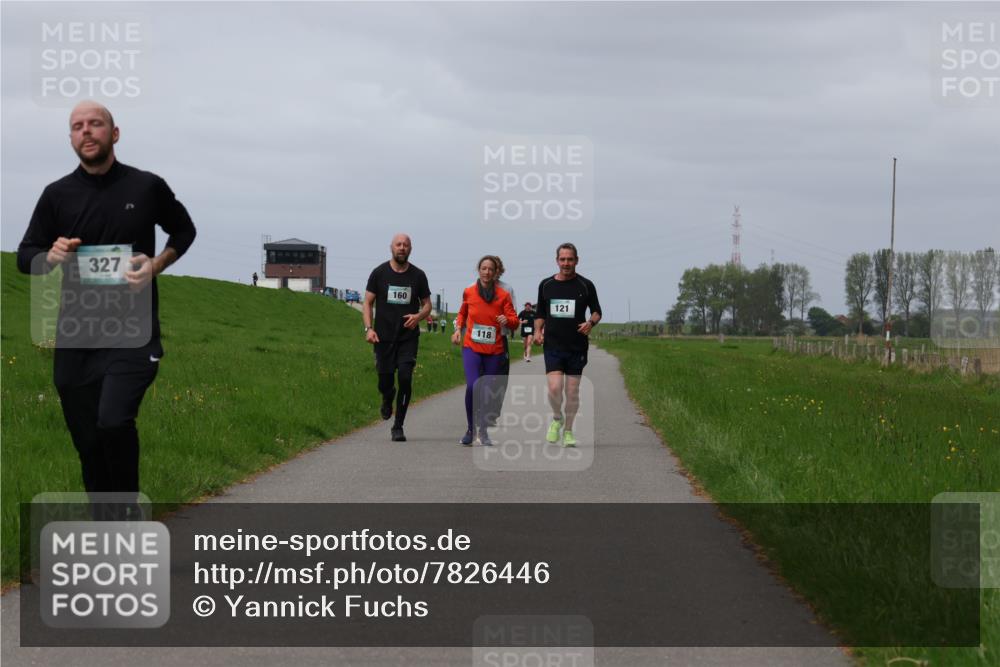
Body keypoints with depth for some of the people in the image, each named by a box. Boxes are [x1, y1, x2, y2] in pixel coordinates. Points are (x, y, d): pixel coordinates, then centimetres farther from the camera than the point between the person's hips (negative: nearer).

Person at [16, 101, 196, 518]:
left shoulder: (147, 188, 0)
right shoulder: (57, 195, 5)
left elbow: (184, 232, 16)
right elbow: (25, 258, 10)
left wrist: (156, 265, -3)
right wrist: (51, 256, -14)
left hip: (132, 332, -3)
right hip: (75, 338, 3)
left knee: (114, 421, -23)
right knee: (87, 441, 7)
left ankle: (128, 508, -1)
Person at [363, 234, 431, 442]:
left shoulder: (418, 276, 5)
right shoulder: (379, 273, 1)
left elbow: (427, 304, 12)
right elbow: (367, 303, 3)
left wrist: (418, 316, -10)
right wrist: (369, 328, -10)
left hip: (408, 337, 0)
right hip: (384, 337, 0)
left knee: (405, 378, -13)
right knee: (385, 383, 1)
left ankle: (398, 427, -3)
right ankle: (387, 400, 40)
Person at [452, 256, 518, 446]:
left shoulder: (503, 295, 1)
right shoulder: (469, 292, 4)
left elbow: (514, 319, 1)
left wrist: (507, 320, -21)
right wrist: (458, 329, 7)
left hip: (494, 350, 1)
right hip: (472, 347, -1)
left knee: (488, 392, 6)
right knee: (472, 386, -20)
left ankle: (483, 430, 24)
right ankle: (470, 429, -5)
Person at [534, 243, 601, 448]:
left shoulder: (585, 285, 1)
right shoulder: (546, 285, 6)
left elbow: (597, 311, 9)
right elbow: (540, 313, 17)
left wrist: (591, 322, -12)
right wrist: (538, 330, -1)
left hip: (577, 347, 0)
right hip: (552, 345, 0)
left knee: (572, 391, 4)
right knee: (554, 387, -16)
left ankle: (568, 431, 19)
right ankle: (557, 419, 13)